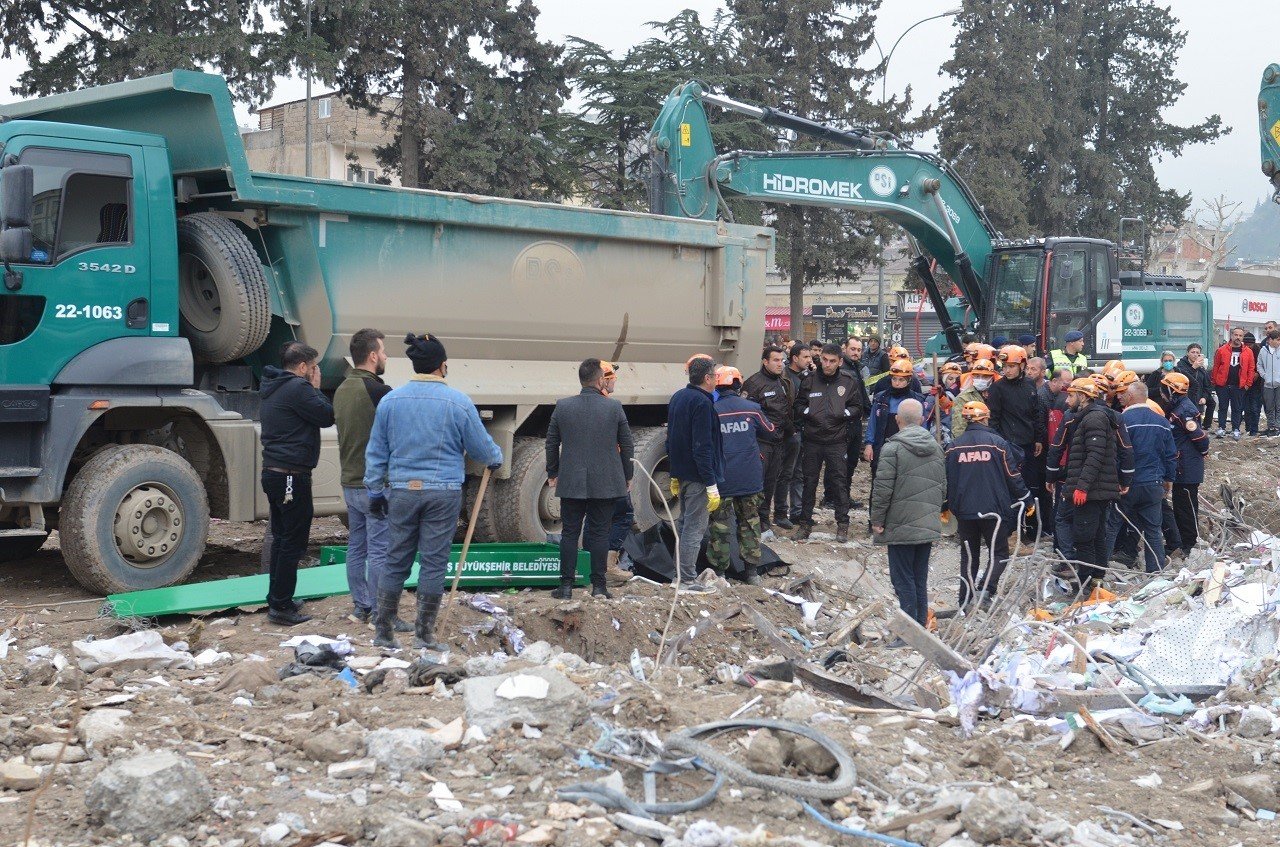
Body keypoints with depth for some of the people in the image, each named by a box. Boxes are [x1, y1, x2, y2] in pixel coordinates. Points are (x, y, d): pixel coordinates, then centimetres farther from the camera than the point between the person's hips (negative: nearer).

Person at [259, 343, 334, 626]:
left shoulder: (274, 388, 16)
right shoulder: (298, 388, -16)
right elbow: (327, 416, -13)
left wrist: (313, 390, 10)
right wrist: (316, 388, -2)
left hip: (273, 472, 10)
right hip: (292, 475, -10)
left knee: (282, 538, 17)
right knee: (294, 541, -5)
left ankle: (277, 599, 24)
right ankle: (280, 606, -3)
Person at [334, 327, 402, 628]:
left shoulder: (342, 390, 10)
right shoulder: (376, 390, -19)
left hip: (350, 482, 9)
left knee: (356, 547, 14)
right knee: (380, 551, -3)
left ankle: (360, 607, 22)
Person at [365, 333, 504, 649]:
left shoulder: (390, 400, 3)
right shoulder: (458, 402, -5)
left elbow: (376, 451, 9)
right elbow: (481, 447, 4)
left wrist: (375, 490, 19)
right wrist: (496, 458, 26)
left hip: (401, 491, 3)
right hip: (443, 493, -3)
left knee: (395, 562, 9)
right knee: (433, 563, 4)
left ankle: (382, 631, 13)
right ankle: (424, 633, 8)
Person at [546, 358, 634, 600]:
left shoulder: (562, 407, -2)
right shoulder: (614, 407, -4)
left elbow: (551, 444, 5)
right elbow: (627, 446, 2)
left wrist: (552, 473, 18)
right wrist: (627, 476, 14)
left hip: (571, 483, 1)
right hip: (605, 483, -1)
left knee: (570, 534, 6)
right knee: (600, 533, 5)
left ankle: (566, 586, 6)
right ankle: (598, 586, 6)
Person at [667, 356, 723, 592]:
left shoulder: (677, 397, 11)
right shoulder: (702, 403, -19)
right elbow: (703, 447, -23)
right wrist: (712, 486, -22)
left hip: (681, 473, 10)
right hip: (697, 475, -10)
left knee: (685, 523, 19)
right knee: (695, 528, -4)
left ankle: (680, 575, 25)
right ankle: (687, 580, -2)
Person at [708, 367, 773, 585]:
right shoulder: (751, 408, -6)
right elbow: (769, 430, 12)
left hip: (721, 480, -2)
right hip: (750, 478, 2)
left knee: (719, 524, 9)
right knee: (750, 522, 15)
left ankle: (719, 572, 12)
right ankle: (752, 571, 17)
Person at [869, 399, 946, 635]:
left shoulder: (893, 448, -13)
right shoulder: (936, 447, 8)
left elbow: (883, 488, -15)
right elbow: (943, 486, 16)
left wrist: (877, 520, -5)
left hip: (901, 527, -6)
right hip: (929, 526, 6)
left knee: (903, 580, -2)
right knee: (920, 580, 13)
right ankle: (921, 628, 16)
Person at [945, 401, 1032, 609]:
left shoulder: (954, 447, 3)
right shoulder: (997, 443, -6)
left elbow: (947, 480, 10)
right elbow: (1013, 476, -2)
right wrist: (1026, 500, 10)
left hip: (964, 511, 3)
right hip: (993, 509, -3)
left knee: (969, 557, 13)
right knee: (999, 553, 7)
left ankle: (965, 603, 13)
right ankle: (985, 589, -15)